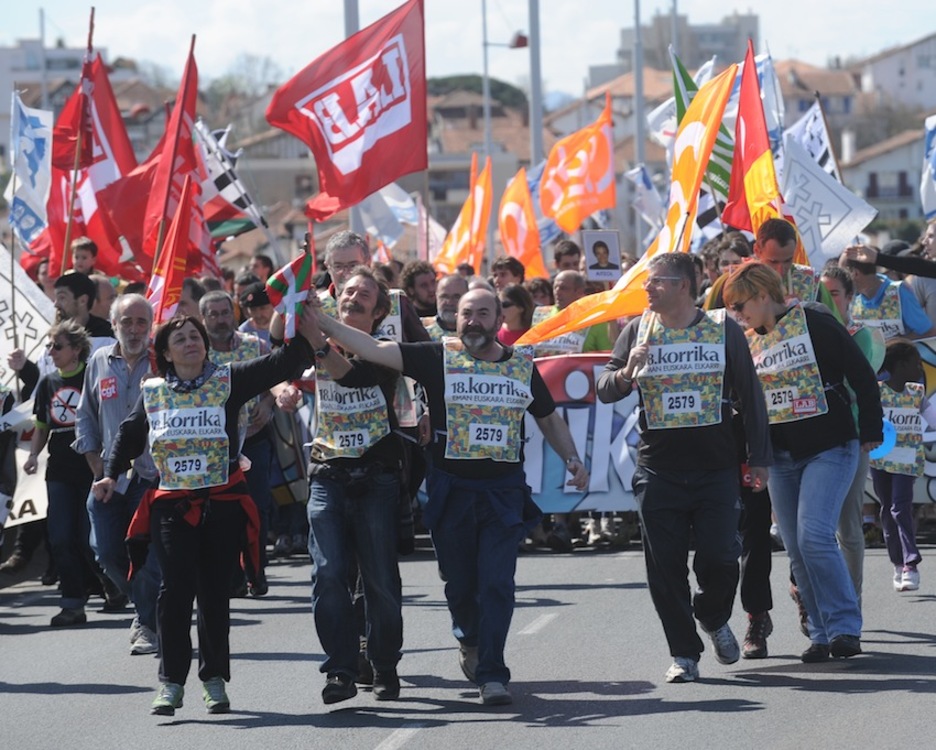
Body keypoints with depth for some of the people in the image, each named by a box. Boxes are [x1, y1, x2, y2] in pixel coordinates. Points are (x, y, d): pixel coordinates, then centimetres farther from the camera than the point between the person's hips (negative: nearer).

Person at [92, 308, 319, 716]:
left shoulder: (228, 380, 2)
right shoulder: (153, 392, 9)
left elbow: (278, 365, -7)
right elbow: (129, 435, 22)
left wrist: (301, 334, -22)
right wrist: (111, 473, 12)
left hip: (223, 504, -1)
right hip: (172, 506, 1)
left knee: (215, 593, 5)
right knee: (175, 591, -8)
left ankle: (214, 679, 16)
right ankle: (171, 682, -3)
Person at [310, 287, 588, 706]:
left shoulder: (522, 365, 7)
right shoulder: (437, 359, -1)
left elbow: (549, 419, 19)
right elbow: (374, 350, -8)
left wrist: (572, 460, 6)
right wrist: (321, 322, -16)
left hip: (504, 489, 0)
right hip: (451, 488, 0)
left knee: (496, 583, -9)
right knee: (459, 580, 10)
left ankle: (491, 673, -8)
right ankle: (469, 639, 40)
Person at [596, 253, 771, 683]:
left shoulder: (723, 329, 2)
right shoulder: (638, 331, 7)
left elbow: (749, 397, 6)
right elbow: (604, 392, 5)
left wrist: (759, 460, 5)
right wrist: (625, 373, -18)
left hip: (716, 469, -1)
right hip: (658, 469, 1)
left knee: (719, 558, -5)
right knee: (665, 566, -1)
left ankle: (714, 619, 26)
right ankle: (683, 654, 10)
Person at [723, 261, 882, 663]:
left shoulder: (815, 322, -9)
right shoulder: (748, 341, 10)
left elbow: (862, 375, -7)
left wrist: (871, 431, -6)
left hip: (830, 449, -6)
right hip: (782, 458, 7)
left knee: (814, 536, -19)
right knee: (797, 550, 3)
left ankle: (845, 628, -11)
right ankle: (822, 634, 11)